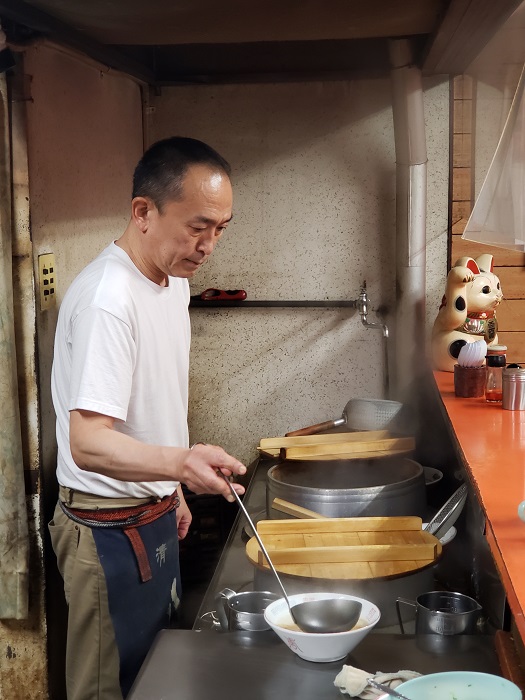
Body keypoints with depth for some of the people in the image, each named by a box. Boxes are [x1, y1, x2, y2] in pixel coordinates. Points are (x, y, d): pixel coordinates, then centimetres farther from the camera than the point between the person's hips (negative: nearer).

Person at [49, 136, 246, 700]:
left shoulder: (172, 280, 5)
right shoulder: (107, 299, -26)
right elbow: (87, 442, -32)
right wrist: (180, 463, -47)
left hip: (153, 512, 9)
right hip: (111, 530, -9)